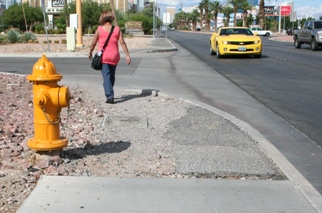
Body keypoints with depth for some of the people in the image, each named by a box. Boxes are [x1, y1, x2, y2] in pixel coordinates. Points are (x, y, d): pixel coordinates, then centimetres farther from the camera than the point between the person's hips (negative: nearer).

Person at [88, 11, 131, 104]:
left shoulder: (99, 29, -5)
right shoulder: (117, 29, 1)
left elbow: (93, 43, 1)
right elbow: (122, 42, -5)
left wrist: (90, 53, 17)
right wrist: (127, 55, -3)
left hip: (104, 57, -3)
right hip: (114, 56, 3)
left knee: (106, 77, -4)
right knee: (112, 76, 19)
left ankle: (110, 96, -17)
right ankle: (109, 93, 33)